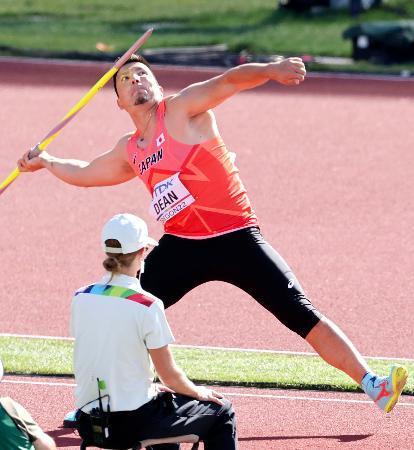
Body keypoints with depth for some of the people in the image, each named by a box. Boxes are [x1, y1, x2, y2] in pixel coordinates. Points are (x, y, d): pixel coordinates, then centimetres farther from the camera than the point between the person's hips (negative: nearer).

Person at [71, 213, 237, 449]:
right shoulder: (148, 306, -16)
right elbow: (170, 376, -10)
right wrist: (198, 392, 12)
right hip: (133, 425, -6)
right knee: (222, 412, 15)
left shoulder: (81, 298, 1)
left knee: (164, 402, 37)